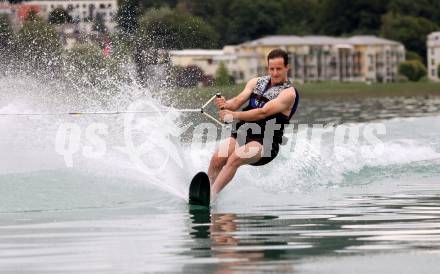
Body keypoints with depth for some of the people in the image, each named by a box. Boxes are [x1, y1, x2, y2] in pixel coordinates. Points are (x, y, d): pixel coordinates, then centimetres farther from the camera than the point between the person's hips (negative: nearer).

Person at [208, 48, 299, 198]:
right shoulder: (257, 82, 15)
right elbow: (238, 101, 4)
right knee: (217, 158, -22)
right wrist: (225, 105, -21)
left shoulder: (288, 93, -6)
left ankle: (211, 195, -38)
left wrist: (234, 115, -28)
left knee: (234, 158, -31)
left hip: (265, 142, -6)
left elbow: (263, 112, -18)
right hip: (241, 134, 6)